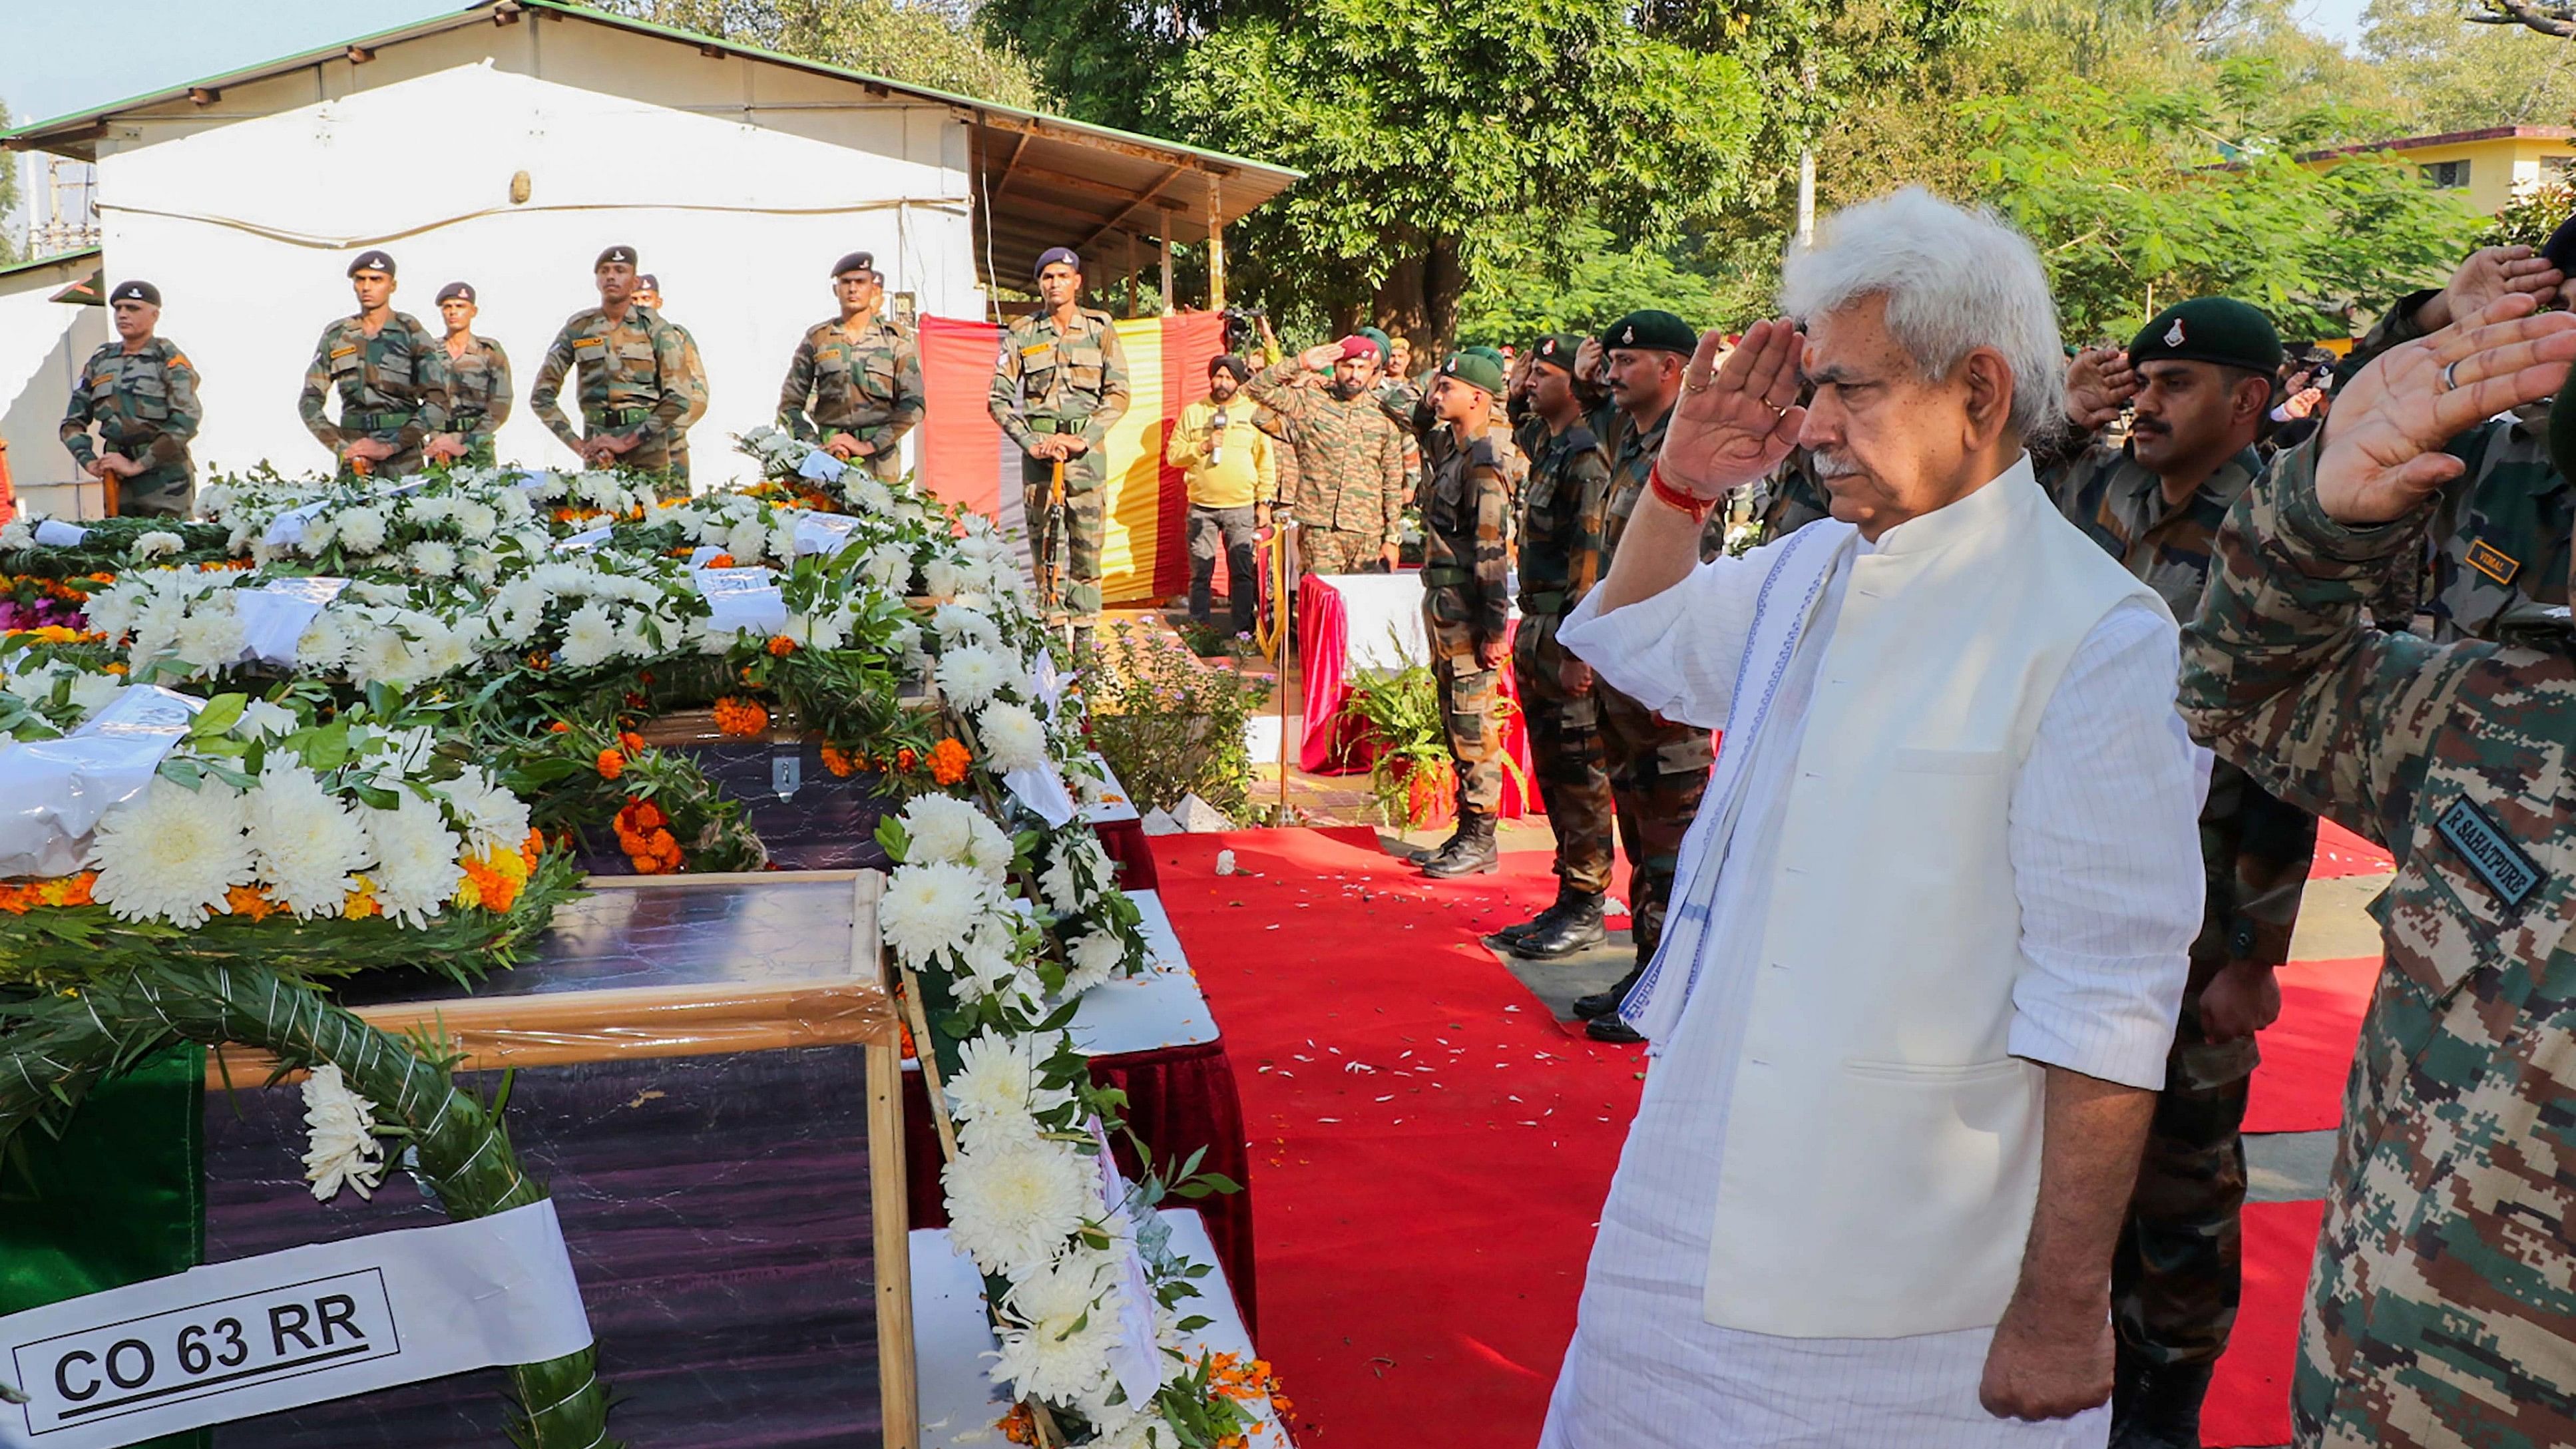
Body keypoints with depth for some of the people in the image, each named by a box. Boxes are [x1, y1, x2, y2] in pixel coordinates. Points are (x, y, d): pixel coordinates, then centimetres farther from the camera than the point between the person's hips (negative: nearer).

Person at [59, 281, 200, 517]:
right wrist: (89, 462, -2)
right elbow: (72, 423, 18)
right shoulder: (100, 362, 14)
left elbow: (186, 420, -14)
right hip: (117, 484, 5)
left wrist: (137, 465, -15)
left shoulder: (169, 360, -2)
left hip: (166, 481, -5)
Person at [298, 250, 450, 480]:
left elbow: (437, 402, -8)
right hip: (352, 463, 3)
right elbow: (310, 400, 9)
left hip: (403, 460, -3)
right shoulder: (336, 335, 10)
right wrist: (341, 447, -7)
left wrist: (389, 447, -15)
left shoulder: (412, 333, 0)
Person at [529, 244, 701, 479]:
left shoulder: (655, 328, 1)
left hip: (648, 449, -2)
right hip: (598, 453, 2)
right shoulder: (578, 328, 6)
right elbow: (541, 395, 6)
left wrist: (627, 442, -13)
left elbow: (680, 397, -6)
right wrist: (579, 445, -6)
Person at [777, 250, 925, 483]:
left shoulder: (896, 338, 7)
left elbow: (913, 405, 0)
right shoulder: (817, 339, 10)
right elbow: (790, 405, 10)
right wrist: (816, 446, -6)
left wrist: (868, 445, -10)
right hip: (829, 458, 1)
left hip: (880, 458, -1)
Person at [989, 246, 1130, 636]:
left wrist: (1083, 439, -11)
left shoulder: (1100, 330, 5)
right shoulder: (1022, 334, 6)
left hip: (1087, 449, 0)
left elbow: (1118, 394, 1)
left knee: (1088, 542, -1)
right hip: (1039, 451, 0)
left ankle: (1085, 635, 3)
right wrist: (1031, 442, -10)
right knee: (1044, 545, 0)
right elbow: (999, 399, 3)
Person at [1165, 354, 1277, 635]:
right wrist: (1202, 447, -9)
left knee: (1243, 572, -2)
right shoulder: (1193, 413, 10)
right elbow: (1173, 454, 7)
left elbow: (1266, 461, 8)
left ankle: (1244, 631, 4)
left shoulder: (1254, 412, 9)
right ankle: (1198, 630, 9)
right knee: (1201, 572, 2)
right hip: (1201, 508, 1)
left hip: (1242, 507, -1)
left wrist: (1265, 501, 2)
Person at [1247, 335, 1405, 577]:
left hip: (1368, 533, 3)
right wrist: (1301, 363, -11)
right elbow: (1259, 388, -5)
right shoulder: (1309, 402, 4)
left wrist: (1393, 538, 8)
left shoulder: (1382, 418, 10)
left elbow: (1393, 484, 12)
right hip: (1319, 529, -3)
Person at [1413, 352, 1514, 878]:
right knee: (1455, 724, 14)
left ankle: (1480, 841, 2)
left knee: (1474, 726, -4)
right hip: (1442, 601, 10)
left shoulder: (1484, 460, -16)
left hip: (1468, 607, -10)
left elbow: (1492, 548, -20)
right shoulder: (1453, 450, 14)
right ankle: (1469, 831, 21)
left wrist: (1495, 627, -22)